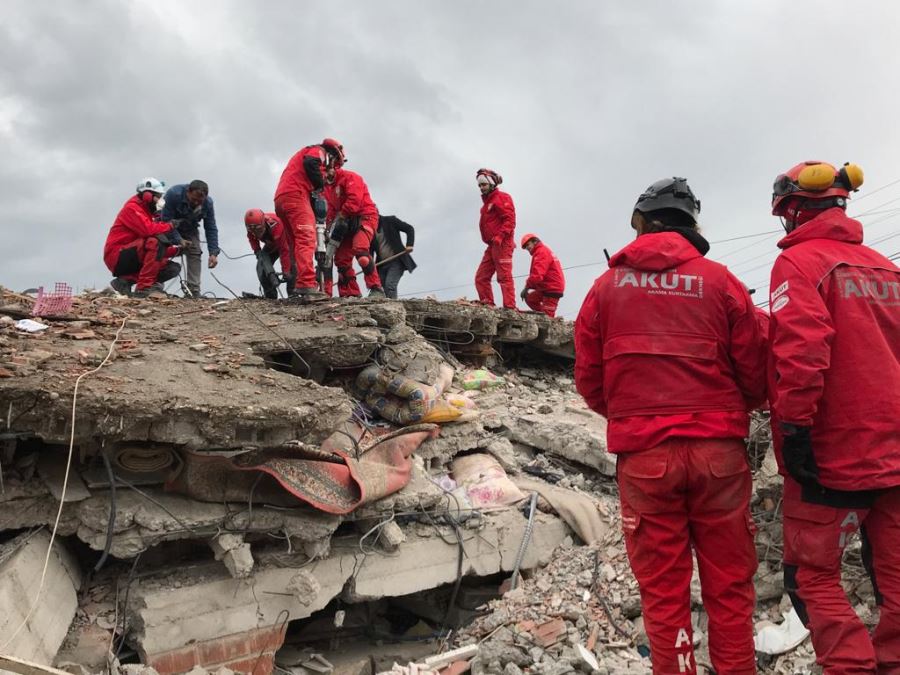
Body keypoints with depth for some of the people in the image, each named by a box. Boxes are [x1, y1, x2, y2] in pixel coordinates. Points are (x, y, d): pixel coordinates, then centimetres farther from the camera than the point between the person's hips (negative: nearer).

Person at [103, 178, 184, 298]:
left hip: (134, 259, 9)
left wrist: (176, 249, -1)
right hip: (117, 257, -9)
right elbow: (148, 230, -26)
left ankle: (126, 280, -5)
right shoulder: (132, 208, -6)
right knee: (156, 241, -29)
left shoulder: (146, 212, 21)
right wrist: (170, 226, -10)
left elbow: (159, 251, 14)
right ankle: (144, 287, -30)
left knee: (173, 268, -1)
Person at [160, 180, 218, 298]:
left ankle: (193, 292, -14)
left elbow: (211, 229, -18)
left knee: (195, 254, -13)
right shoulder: (174, 194, -35)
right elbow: (166, 220, -31)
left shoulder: (208, 203, -23)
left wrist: (213, 253, -27)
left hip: (189, 230, 3)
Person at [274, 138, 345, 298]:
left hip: (281, 198, 10)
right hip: (295, 195, -10)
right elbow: (311, 163, -15)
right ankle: (307, 285, -34)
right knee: (307, 239, -20)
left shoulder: (305, 153, 36)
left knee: (299, 242, 11)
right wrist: (320, 185, -5)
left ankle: (298, 285, 5)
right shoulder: (319, 151, 9)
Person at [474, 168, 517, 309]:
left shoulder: (502, 197, -3)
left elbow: (510, 220, -14)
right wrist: (490, 240, 14)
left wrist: (499, 236, -25)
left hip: (502, 244, -9)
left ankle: (510, 307, -15)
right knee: (481, 277, 6)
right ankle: (487, 304, 7)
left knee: (504, 276, -13)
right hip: (492, 245, 9)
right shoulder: (487, 202, 24)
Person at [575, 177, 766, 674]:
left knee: (663, 591, 8)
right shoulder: (720, 281, 1)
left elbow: (589, 381, 6)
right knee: (729, 585, 11)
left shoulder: (607, 286, 4)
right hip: (718, 450, 0)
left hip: (642, 455, 0)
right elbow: (755, 373, 4)